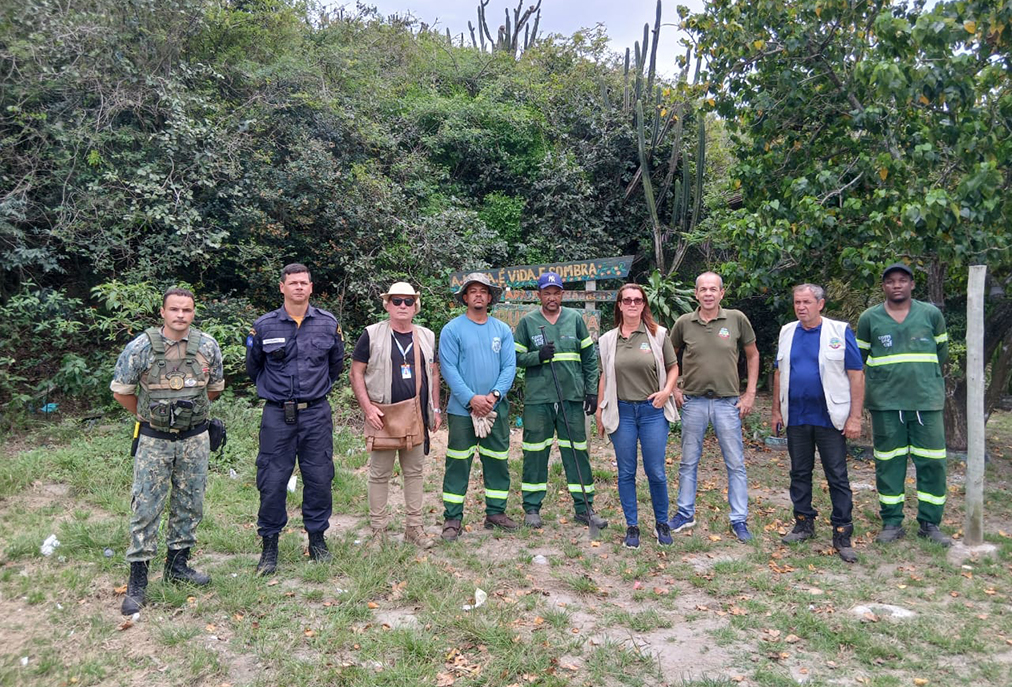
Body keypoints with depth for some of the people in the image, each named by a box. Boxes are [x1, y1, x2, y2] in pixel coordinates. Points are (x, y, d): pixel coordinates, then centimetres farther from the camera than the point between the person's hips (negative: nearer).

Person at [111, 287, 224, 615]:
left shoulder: (207, 346, -2)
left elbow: (215, 388, 13)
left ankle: (177, 563, 29)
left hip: (194, 439, 3)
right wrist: (148, 416, 10)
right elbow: (121, 391, 1)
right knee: (146, 507, 0)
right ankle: (137, 578, 10)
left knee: (189, 504, 12)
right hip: (154, 440, -2)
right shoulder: (140, 347, -9)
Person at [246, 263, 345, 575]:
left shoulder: (328, 323, 3)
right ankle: (269, 546, 16)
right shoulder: (264, 326, 0)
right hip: (277, 416, -1)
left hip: (317, 414, 1)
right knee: (272, 482, 1)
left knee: (319, 479, 6)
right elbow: (253, 368, 15)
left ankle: (317, 540, 23)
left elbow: (336, 364, 18)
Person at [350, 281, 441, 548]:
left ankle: (414, 527, 21)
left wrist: (435, 409, 10)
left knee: (414, 472, 11)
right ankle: (378, 529, 15)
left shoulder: (427, 337, 11)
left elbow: (434, 374, 16)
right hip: (383, 417, -3)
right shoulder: (372, 335, -1)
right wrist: (367, 407, -12)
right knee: (380, 474, 4)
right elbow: (357, 373, -1)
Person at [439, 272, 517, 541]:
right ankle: (452, 518, 10)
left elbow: (509, 366, 3)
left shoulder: (502, 330, 8)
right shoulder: (452, 329, -2)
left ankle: (496, 511, 24)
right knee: (458, 464, 1)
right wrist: (471, 399, -17)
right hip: (462, 409, -3)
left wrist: (494, 395, -12)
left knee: (498, 462, 11)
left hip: (497, 408, 4)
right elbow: (448, 368, -8)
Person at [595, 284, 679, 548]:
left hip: (653, 410, -1)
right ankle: (631, 526, 20)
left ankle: (661, 523, 23)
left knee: (656, 472, 2)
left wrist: (667, 391, -9)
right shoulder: (608, 340, 6)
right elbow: (604, 377, 11)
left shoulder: (658, 334, 1)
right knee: (626, 473, 7)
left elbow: (673, 367, 8)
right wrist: (599, 410, 9)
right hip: (621, 411, 1)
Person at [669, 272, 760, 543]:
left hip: (728, 402, -1)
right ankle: (685, 514, 25)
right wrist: (673, 388, 4)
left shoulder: (737, 319, -3)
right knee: (688, 462, 11)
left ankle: (739, 520, 18)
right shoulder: (684, 323, -1)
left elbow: (752, 355, 7)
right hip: (693, 401, 1)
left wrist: (750, 393, 2)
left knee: (736, 464, 5)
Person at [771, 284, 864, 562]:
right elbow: (779, 374, 14)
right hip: (796, 418, 4)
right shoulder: (787, 332, 7)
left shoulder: (840, 332, -6)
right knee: (799, 474, 13)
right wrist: (776, 411, 10)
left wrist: (855, 417, -11)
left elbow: (856, 376, -7)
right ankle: (804, 524, 26)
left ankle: (842, 535, 9)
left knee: (838, 477, 1)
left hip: (830, 419, -4)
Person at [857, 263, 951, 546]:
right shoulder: (869, 318, 2)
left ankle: (929, 523, 17)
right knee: (888, 463, 5)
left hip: (927, 400, 1)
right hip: (886, 403, -1)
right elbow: (859, 357, 12)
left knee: (932, 461, 3)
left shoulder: (932, 314, 4)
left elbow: (941, 350, 17)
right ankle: (892, 522, 16)